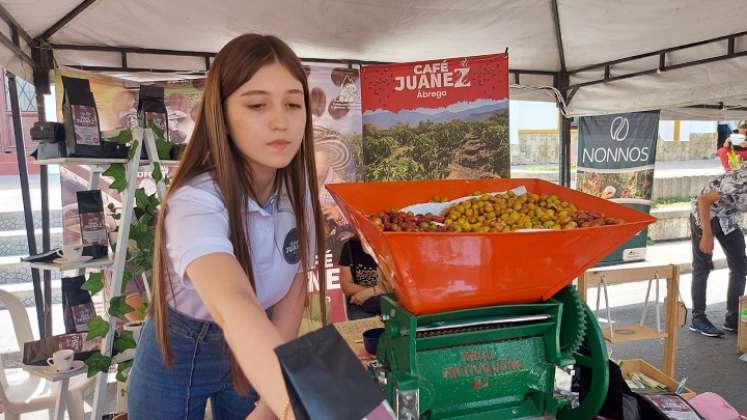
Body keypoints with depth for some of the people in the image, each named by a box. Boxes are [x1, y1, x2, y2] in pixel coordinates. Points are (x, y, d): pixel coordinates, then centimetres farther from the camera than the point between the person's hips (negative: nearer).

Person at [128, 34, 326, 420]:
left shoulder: (299, 187, -16)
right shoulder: (197, 202, -33)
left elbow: (294, 287, -9)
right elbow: (233, 306, -52)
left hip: (252, 350, 4)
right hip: (178, 355, -3)